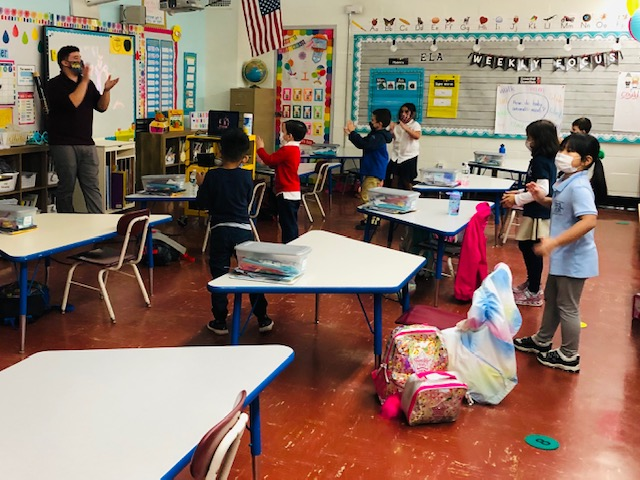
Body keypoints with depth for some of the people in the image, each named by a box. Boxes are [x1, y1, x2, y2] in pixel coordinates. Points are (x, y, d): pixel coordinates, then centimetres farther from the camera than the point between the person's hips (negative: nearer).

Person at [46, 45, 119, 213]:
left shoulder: (88, 83, 15)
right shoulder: (55, 84, -4)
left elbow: (101, 107, 10)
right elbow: (72, 103, -20)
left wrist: (106, 90, -7)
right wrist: (84, 81, -17)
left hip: (87, 143, 5)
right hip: (63, 144, -5)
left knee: (92, 185, 2)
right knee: (66, 186, 1)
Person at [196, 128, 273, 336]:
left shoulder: (212, 176, -6)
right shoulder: (246, 176, -2)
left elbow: (204, 203, -1)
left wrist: (201, 184, 16)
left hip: (220, 231, -1)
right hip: (243, 230, 1)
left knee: (219, 275, 8)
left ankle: (220, 322, 11)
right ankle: (262, 319, 16)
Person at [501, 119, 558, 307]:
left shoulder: (540, 161, -19)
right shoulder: (547, 159, 11)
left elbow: (542, 190, -25)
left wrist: (517, 199, -17)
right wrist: (519, 193, 15)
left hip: (537, 214, -10)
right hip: (538, 212, 10)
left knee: (532, 251, -2)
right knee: (526, 247, 21)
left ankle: (533, 293, 8)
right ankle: (532, 283, 36)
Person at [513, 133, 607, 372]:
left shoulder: (579, 187, -25)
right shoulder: (565, 181, 4)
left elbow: (589, 221, -36)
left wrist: (555, 241, -39)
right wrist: (542, 198, 3)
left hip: (574, 258, -10)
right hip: (562, 256, 10)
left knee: (567, 307, 4)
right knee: (551, 298, 23)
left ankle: (569, 357, 20)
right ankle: (542, 341, 41)